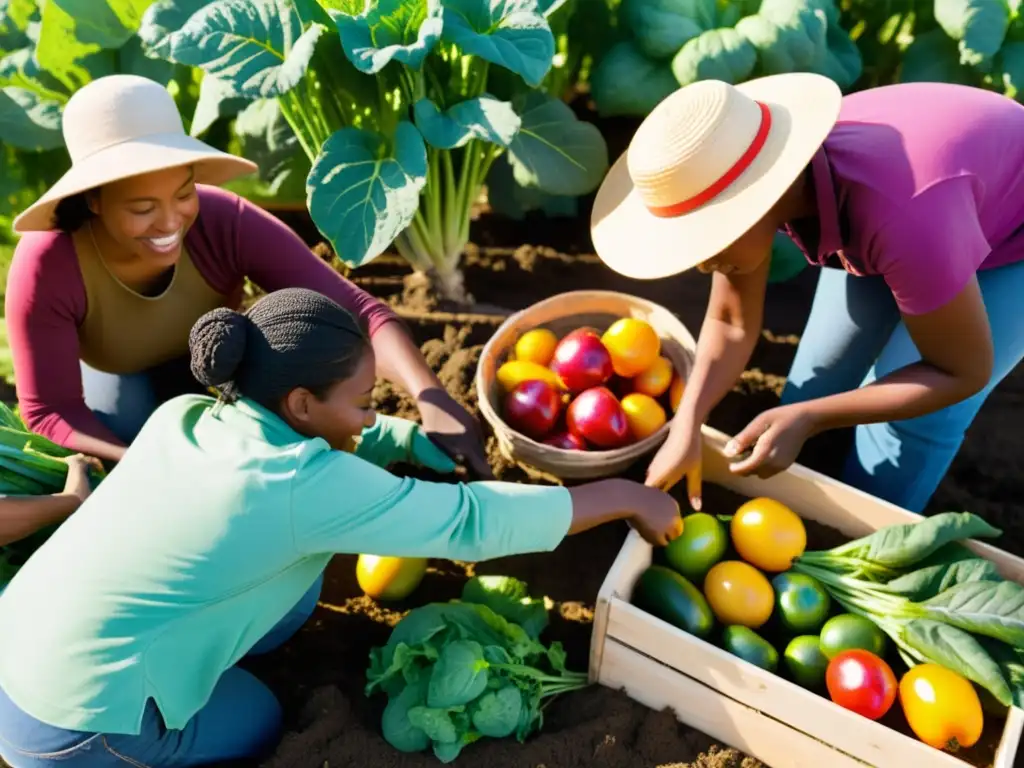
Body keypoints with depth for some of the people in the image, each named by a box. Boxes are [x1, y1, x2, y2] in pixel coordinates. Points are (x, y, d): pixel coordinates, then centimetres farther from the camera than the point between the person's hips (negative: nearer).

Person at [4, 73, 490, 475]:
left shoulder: (226, 222, -35)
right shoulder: (48, 263, -35)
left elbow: (353, 308, -42)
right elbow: (49, 410, -28)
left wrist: (432, 398, -58)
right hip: (114, 378, 0)